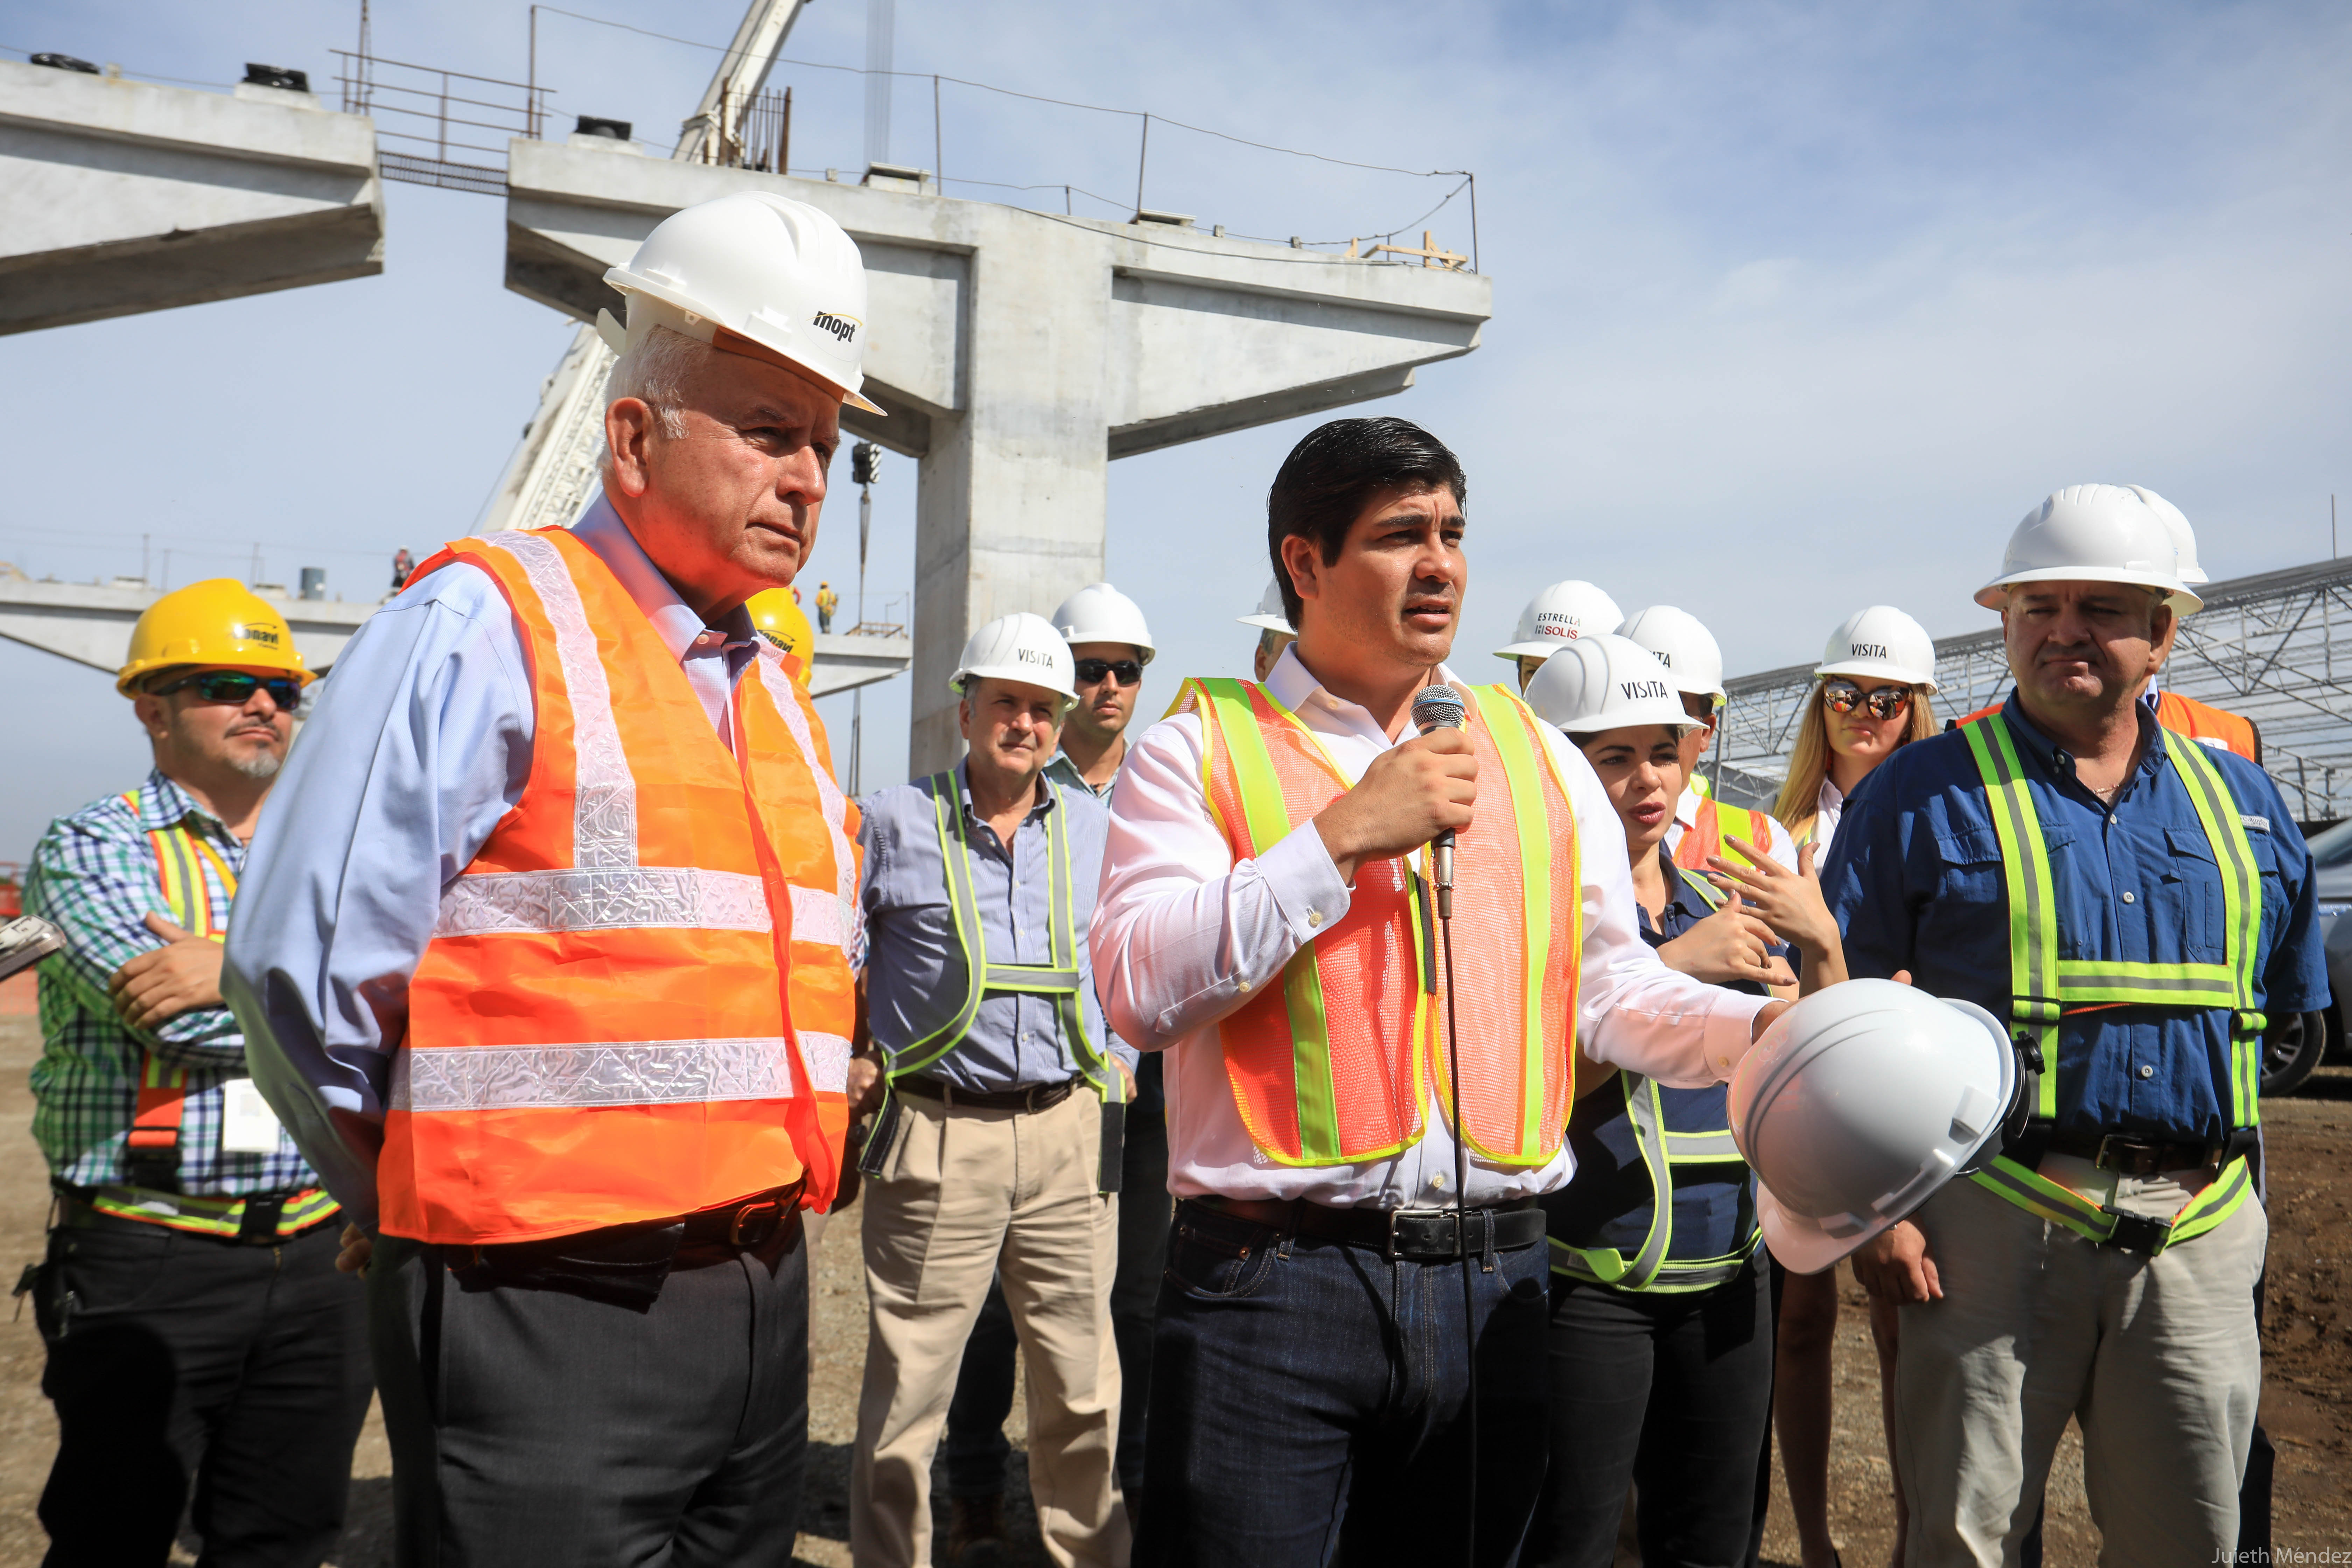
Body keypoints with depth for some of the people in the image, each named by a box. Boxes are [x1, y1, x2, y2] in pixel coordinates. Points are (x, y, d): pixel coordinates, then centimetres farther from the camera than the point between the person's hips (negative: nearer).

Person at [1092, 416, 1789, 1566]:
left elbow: (1608, 984, 13)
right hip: (1272, 1283, -4)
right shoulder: (1200, 749, -1)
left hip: (1491, 1288, 4)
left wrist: (1764, 1029, -5)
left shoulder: (1536, 756, 13)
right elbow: (1139, 987, -14)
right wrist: (1344, 835, -16)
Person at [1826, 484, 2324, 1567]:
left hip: (2200, 1235, 4)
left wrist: (2232, 1187, 11)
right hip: (1998, 1223, -4)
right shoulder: (1922, 795, -2)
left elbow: (2293, 1016, 19)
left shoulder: (2242, 803, 12)